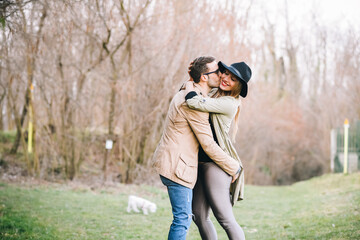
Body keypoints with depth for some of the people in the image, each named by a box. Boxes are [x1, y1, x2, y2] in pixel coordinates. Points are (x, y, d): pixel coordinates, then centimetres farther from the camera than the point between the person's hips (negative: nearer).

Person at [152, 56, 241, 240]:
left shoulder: (186, 92, 14)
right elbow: (208, 145, -17)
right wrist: (234, 168, -8)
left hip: (169, 161, 10)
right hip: (177, 166, -10)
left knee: (183, 217, 17)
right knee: (183, 219, -8)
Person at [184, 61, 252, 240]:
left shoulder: (229, 103, -14)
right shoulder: (215, 96, 12)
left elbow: (195, 102, -25)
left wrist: (190, 85, -5)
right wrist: (193, 76, 14)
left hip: (216, 165, -9)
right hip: (201, 164, 9)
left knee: (226, 220, -6)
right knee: (199, 216, 13)